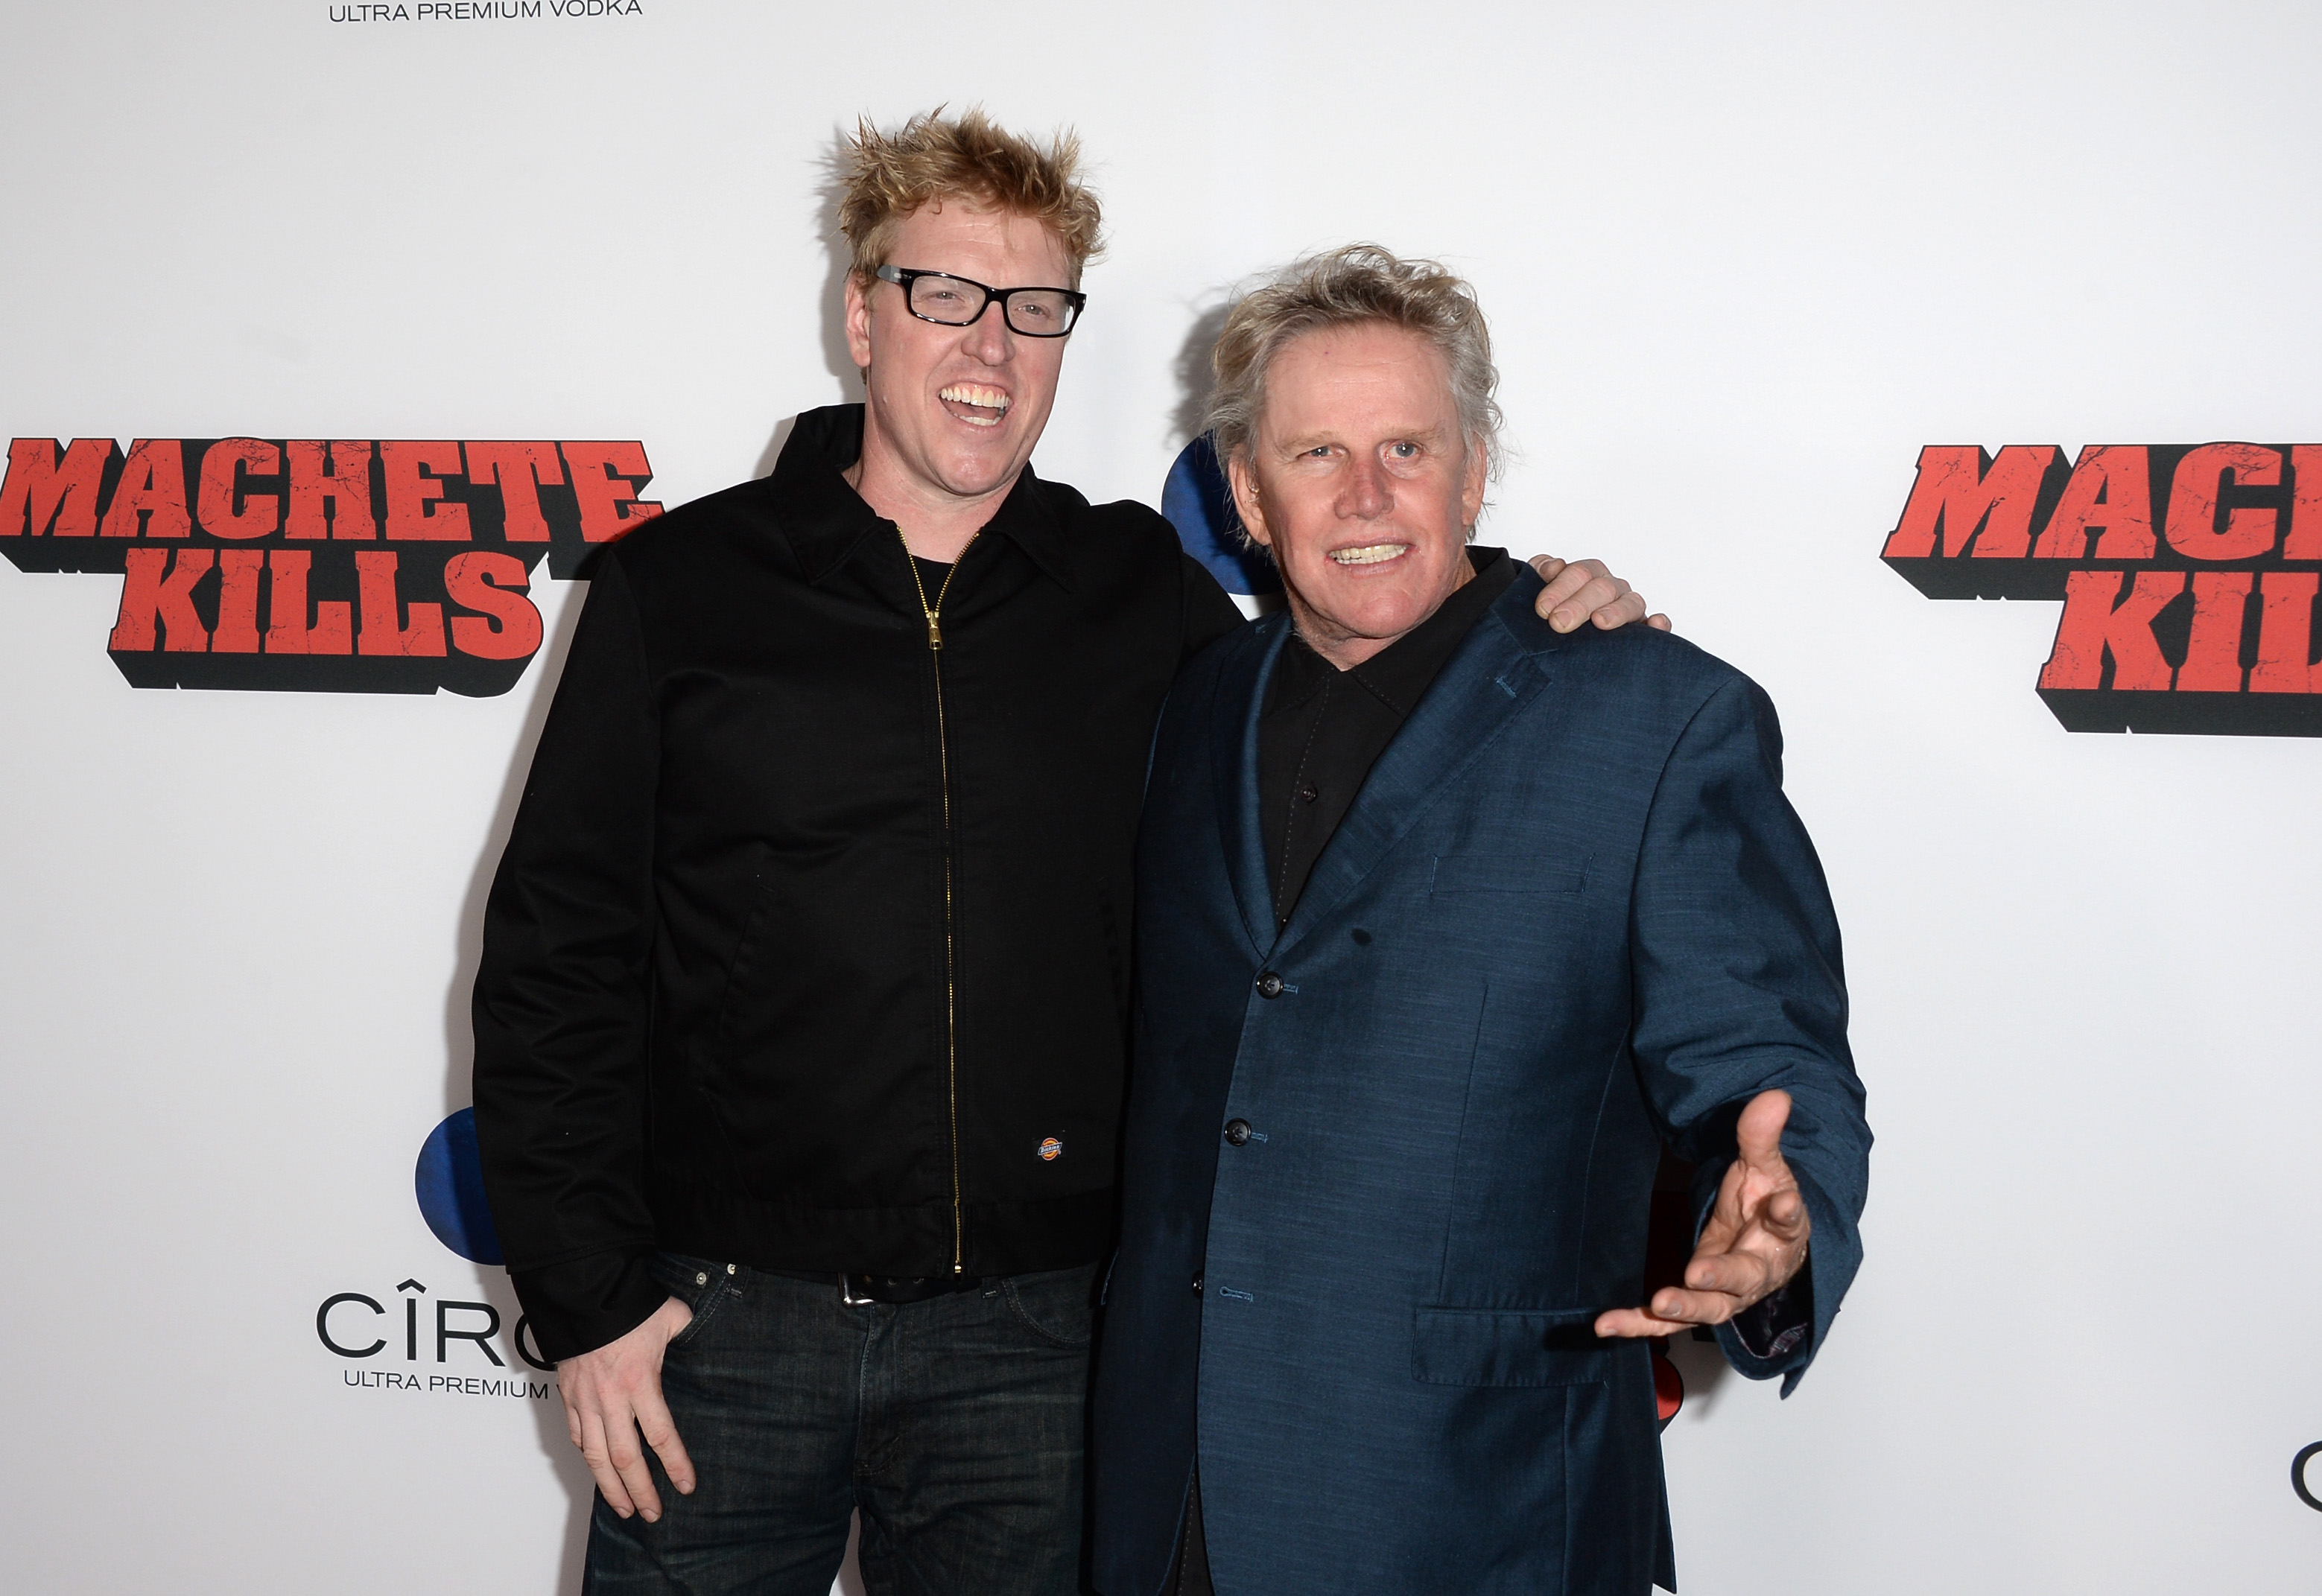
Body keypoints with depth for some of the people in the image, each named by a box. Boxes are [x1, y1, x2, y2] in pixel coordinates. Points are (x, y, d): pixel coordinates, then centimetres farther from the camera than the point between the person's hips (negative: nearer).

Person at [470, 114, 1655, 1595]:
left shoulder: (1147, 595, 6)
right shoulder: (680, 585, 1)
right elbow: (556, 958, 2)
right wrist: (587, 1295, -2)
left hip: (1031, 1337, 1)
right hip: (726, 1312, 0)